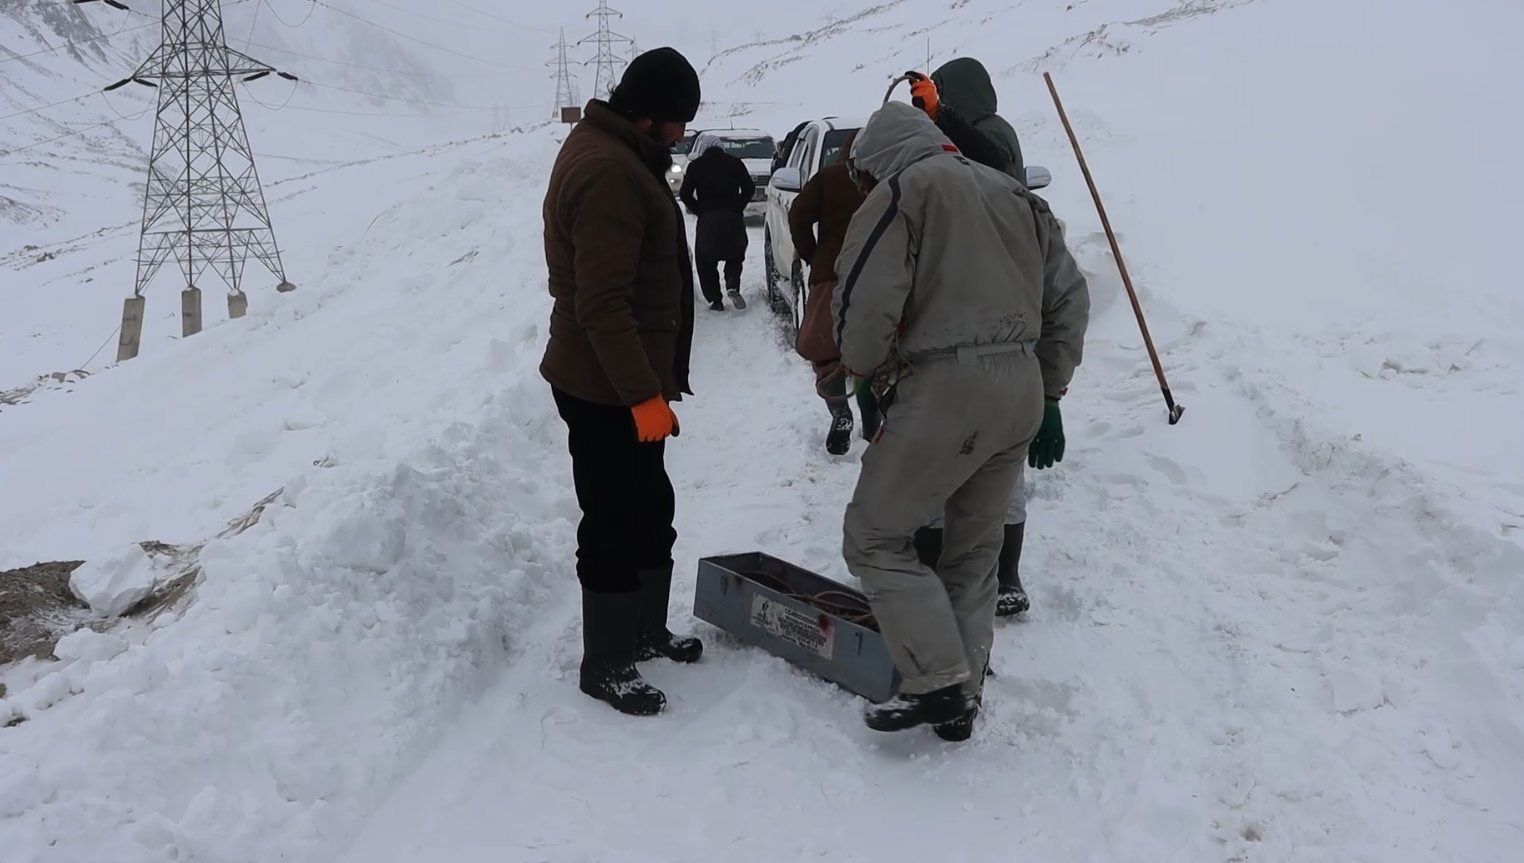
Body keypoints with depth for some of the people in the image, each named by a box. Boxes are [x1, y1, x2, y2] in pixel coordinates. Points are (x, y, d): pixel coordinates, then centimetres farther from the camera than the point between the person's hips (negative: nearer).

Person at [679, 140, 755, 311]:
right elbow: (749, 187, 1)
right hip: (733, 218, 1)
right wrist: (738, 207, 8)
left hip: (707, 219, -1)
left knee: (706, 260, 11)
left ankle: (714, 300, 3)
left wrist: (699, 211, 9)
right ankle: (733, 286, -8)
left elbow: (685, 194, 2)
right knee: (735, 255, 17)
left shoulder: (695, 165, 8)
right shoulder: (734, 162, 9)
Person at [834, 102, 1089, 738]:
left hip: (947, 390, -8)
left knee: (874, 537, 3)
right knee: (974, 551, 16)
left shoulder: (901, 191, -2)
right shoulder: (1013, 193, 20)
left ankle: (937, 682, -2)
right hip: (1022, 393, 8)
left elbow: (866, 298, -14)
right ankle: (960, 704, 21)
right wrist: (1049, 392, 21)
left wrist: (863, 364, 5)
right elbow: (1069, 297, 18)